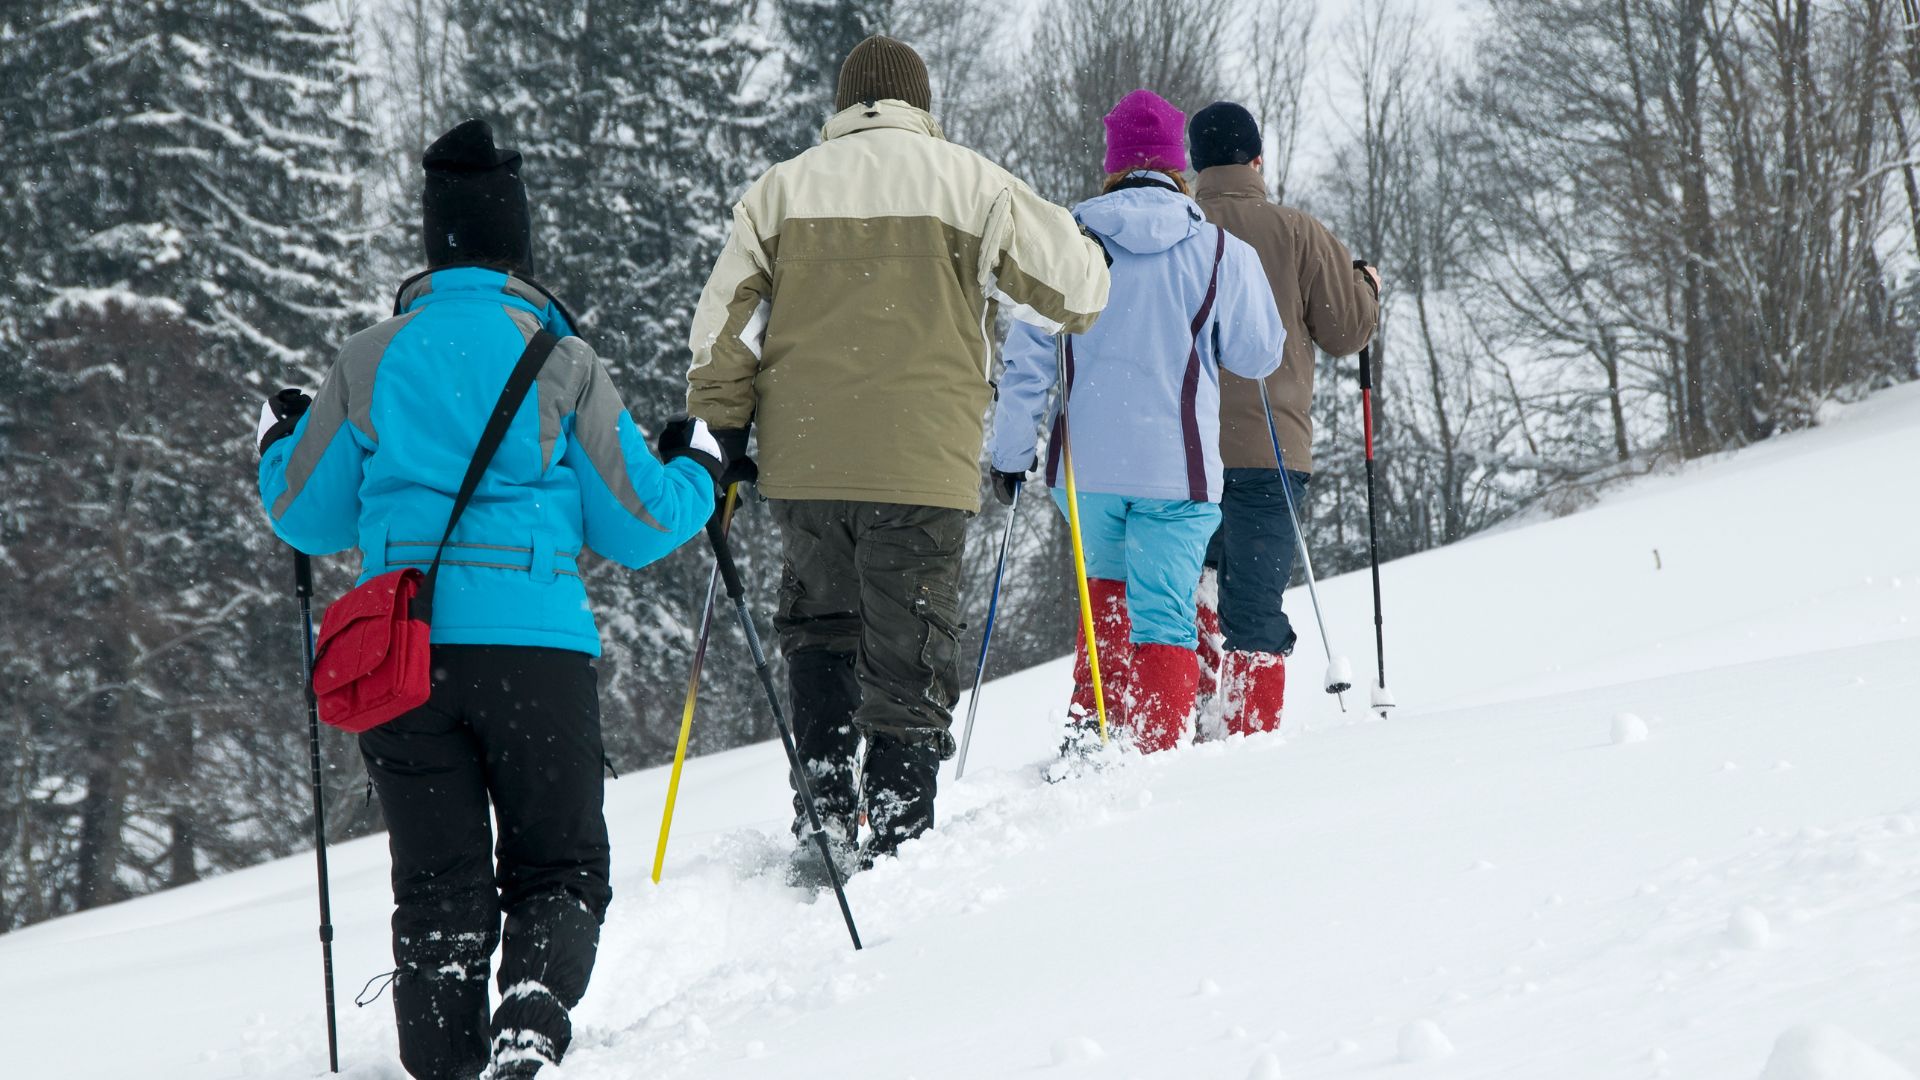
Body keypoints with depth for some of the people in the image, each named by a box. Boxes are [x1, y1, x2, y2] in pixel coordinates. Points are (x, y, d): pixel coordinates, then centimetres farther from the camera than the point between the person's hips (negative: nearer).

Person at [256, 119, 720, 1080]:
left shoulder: (369, 361, 5)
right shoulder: (561, 361, 1)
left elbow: (308, 519, 14)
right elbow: (634, 525, 4)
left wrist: (277, 449, 35)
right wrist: (697, 472, 24)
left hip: (401, 649, 2)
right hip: (535, 643, -2)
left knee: (439, 877, 10)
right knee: (557, 867, 8)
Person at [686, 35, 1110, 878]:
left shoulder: (779, 190, 10)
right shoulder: (970, 183, 3)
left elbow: (721, 328, 7)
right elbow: (1075, 286, 4)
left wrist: (721, 442, 13)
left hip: (802, 461, 3)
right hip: (921, 467, -2)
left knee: (819, 630, 20)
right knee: (910, 661, 3)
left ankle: (823, 813, 7)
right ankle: (892, 846, 0)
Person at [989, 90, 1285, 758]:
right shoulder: (1220, 252, -3)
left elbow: (1027, 358, 0)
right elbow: (1259, 355, 7)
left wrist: (1010, 451, 7)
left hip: (1085, 465, 2)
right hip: (1177, 470, -2)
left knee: (1107, 586, 24)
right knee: (1164, 620, 2)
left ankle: (1090, 728, 13)